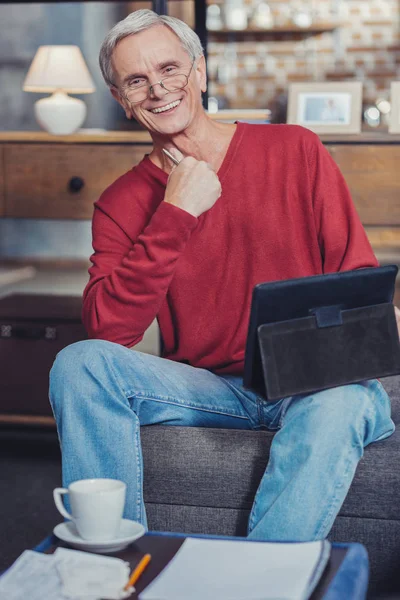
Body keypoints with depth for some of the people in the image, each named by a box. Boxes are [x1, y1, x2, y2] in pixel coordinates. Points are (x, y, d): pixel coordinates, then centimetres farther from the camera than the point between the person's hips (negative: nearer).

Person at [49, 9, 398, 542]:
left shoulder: (295, 151, 3)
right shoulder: (122, 205, 6)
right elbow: (106, 331, -10)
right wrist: (176, 214, -14)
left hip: (314, 386, -2)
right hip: (207, 389, 2)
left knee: (342, 403, -37)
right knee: (80, 363, -22)